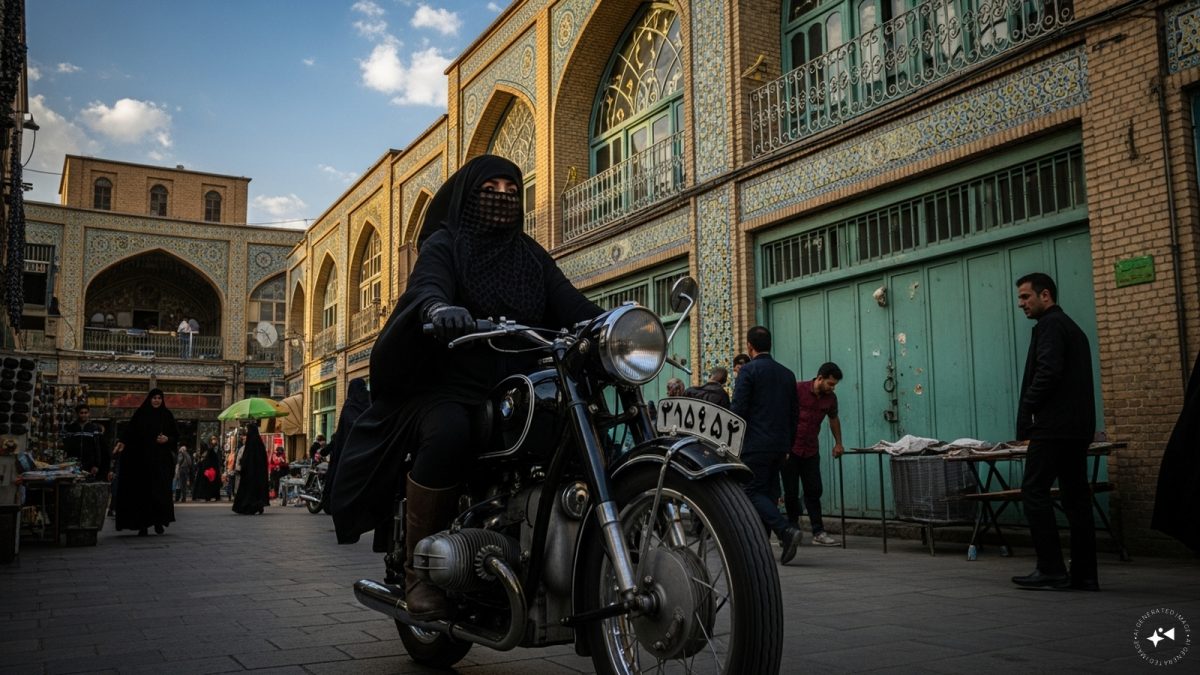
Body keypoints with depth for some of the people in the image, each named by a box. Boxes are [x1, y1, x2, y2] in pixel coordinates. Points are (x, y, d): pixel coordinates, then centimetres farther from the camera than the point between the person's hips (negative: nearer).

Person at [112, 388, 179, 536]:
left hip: (160, 459, 0)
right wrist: (123, 442, -16)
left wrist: (167, 439, -10)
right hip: (141, 459, 0)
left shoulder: (167, 416, 8)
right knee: (142, 491, -2)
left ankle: (159, 521, 4)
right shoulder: (140, 414, 6)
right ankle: (142, 525, 3)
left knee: (160, 490, -7)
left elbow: (175, 436, 9)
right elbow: (129, 431, 1)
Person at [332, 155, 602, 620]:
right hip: (450, 389, -4)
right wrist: (437, 307, -41)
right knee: (448, 435, -35)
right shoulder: (445, 244, 7)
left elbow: (569, 302, 5)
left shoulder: (532, 256, 20)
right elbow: (426, 284, -15)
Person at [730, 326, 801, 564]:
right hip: (780, 445, 7)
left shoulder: (749, 370, -7)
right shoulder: (787, 374, 13)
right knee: (768, 492, 12)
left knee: (752, 492, -4)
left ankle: (786, 530, -22)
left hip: (755, 445, -7)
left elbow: (738, 409, -12)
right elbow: (793, 414, 16)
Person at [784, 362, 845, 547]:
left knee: (814, 491, 1)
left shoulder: (830, 398, 2)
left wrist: (838, 443, 17)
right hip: (790, 448, -4)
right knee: (791, 492, 1)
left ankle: (819, 533, 2)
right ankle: (792, 530, 13)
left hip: (811, 450, 4)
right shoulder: (798, 390, -13)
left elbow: (833, 419, 22)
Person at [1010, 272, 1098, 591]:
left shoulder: (1049, 325, -7)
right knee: (1076, 496, 7)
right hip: (1077, 427, 10)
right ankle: (1084, 574, 9)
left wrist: (1026, 414, -11)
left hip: (1053, 426, -10)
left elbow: (1048, 372, -19)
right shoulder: (1071, 327, 23)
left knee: (1034, 492, -7)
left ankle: (1051, 570, -8)